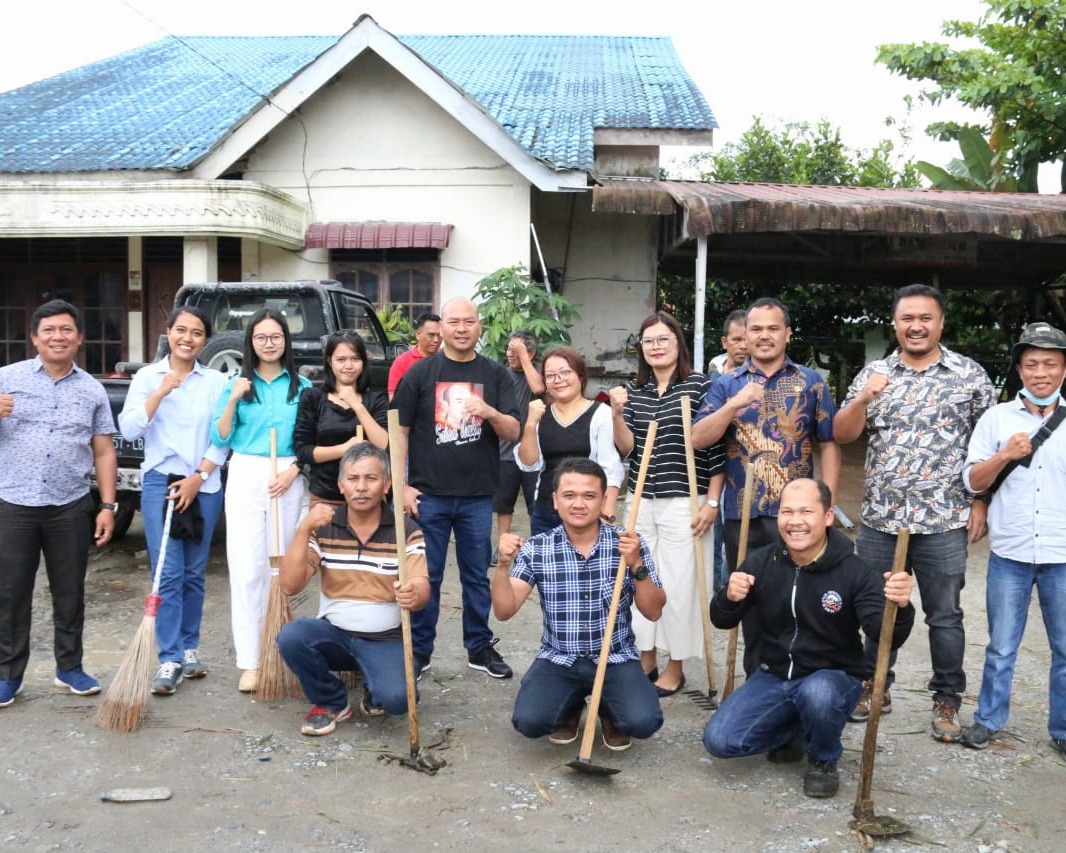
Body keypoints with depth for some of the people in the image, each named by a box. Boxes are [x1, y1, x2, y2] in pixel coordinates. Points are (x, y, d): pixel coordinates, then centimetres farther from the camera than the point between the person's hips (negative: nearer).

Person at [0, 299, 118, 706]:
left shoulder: (92, 390, 6)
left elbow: (103, 452, 7)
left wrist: (108, 506, 2)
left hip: (71, 507, 1)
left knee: (70, 593, 10)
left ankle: (69, 667, 24)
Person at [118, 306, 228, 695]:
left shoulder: (216, 381, 4)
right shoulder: (147, 377, 2)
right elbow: (128, 429, -7)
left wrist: (197, 478, -8)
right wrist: (161, 392, -15)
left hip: (205, 486, 2)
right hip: (160, 481, -1)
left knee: (195, 573, 10)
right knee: (168, 574, -6)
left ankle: (190, 648, 21)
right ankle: (170, 658, -2)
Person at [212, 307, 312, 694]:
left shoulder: (301, 386, 5)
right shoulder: (238, 383, 5)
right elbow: (220, 439, 1)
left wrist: (292, 471, -8)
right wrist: (233, 399, -11)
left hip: (287, 480, 0)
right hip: (245, 477, 0)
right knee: (247, 569, -5)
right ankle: (250, 661, -2)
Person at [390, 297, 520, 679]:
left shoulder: (496, 374, 4)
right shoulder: (421, 372, 1)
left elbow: (513, 432, 0)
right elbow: (399, 430, 1)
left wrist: (490, 412, -21)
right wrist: (402, 485, -6)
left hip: (478, 496, 2)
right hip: (428, 493, -1)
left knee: (477, 575, 12)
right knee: (424, 576, 7)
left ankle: (480, 647, 26)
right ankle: (418, 651, 20)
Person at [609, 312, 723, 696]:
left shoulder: (699, 386, -7)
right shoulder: (634, 390, 7)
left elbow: (715, 447, -7)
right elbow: (626, 448, 2)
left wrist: (712, 502, -9)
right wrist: (617, 413, -15)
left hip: (685, 503, -5)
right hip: (641, 503, 5)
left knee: (678, 586, 1)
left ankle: (675, 668, 17)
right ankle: (646, 661, 27)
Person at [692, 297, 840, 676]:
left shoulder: (811, 382, 5)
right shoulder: (726, 384, 7)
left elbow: (828, 444, 4)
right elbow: (698, 439, -4)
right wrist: (734, 404, -17)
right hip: (741, 514, 2)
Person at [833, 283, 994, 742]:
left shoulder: (970, 374, 1)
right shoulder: (873, 374, 5)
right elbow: (841, 435, 0)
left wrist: (980, 502, -3)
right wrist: (863, 399, -18)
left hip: (944, 520, -2)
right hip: (879, 518, 2)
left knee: (945, 615, 7)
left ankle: (947, 699, 22)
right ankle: (874, 688, 28)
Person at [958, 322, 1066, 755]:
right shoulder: (996, 417, 2)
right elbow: (972, 481, 1)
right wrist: (1004, 456, -14)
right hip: (1009, 554, 0)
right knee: (1001, 647, 10)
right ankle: (988, 720, 24)